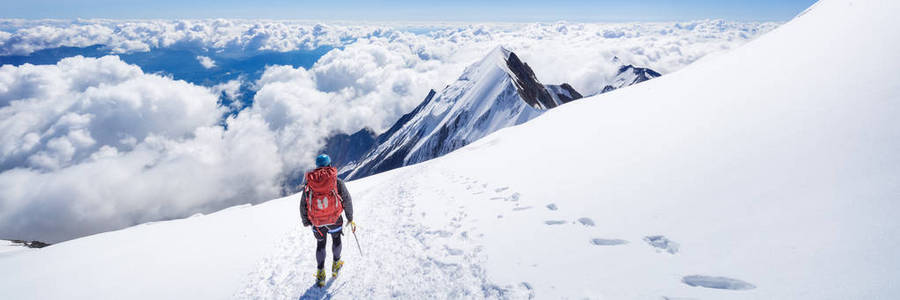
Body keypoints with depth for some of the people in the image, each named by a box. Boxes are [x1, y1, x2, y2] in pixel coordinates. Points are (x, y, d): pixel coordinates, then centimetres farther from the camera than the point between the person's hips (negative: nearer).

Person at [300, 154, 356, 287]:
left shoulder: (309, 183, 2)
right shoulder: (337, 181, -3)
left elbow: (302, 205, 6)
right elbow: (347, 200, -1)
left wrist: (305, 221, 19)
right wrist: (350, 217, 9)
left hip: (317, 221, 2)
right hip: (334, 218, -1)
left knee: (320, 243, 20)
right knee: (336, 239, 24)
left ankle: (320, 273, 18)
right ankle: (336, 264, 34)